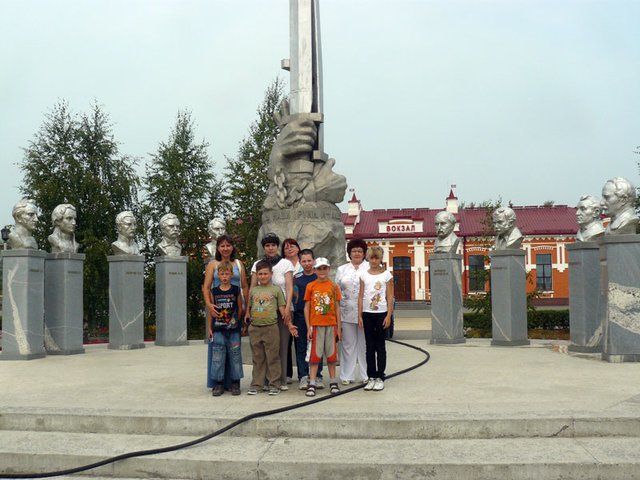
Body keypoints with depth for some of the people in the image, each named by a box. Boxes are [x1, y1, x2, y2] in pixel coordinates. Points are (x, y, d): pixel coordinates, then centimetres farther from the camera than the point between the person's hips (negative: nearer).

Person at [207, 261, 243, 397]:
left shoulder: (236, 290, 1)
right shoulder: (214, 291, 4)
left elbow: (240, 309, 6)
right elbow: (211, 310, 7)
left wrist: (236, 322, 0)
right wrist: (210, 328, 5)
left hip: (233, 329, -1)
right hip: (218, 329, 1)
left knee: (235, 355, 3)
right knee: (218, 356, 2)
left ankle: (235, 383, 13)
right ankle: (219, 383, 11)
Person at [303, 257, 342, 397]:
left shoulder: (333, 286, 3)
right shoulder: (311, 286, 1)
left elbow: (337, 307, 6)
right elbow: (306, 308, 3)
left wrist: (338, 327, 3)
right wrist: (309, 328, -2)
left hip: (331, 325, 1)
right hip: (316, 325, -1)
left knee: (331, 353, 9)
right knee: (315, 354, 2)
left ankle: (333, 382, 18)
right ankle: (311, 384, 4)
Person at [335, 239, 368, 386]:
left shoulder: (370, 268, 7)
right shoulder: (341, 270, 15)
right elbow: (336, 292, 13)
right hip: (347, 313, 2)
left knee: (364, 344, 2)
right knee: (348, 344, 4)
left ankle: (365, 374, 11)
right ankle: (347, 375, 10)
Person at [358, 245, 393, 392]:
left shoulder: (386, 275, 1)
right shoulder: (363, 274, 6)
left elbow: (390, 297, -1)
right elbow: (361, 296, 6)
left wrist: (389, 315, -8)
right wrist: (359, 316, 1)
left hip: (381, 313, -2)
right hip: (367, 314, 2)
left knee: (380, 346, 3)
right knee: (370, 347, 6)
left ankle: (380, 378, 9)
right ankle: (371, 377, 12)